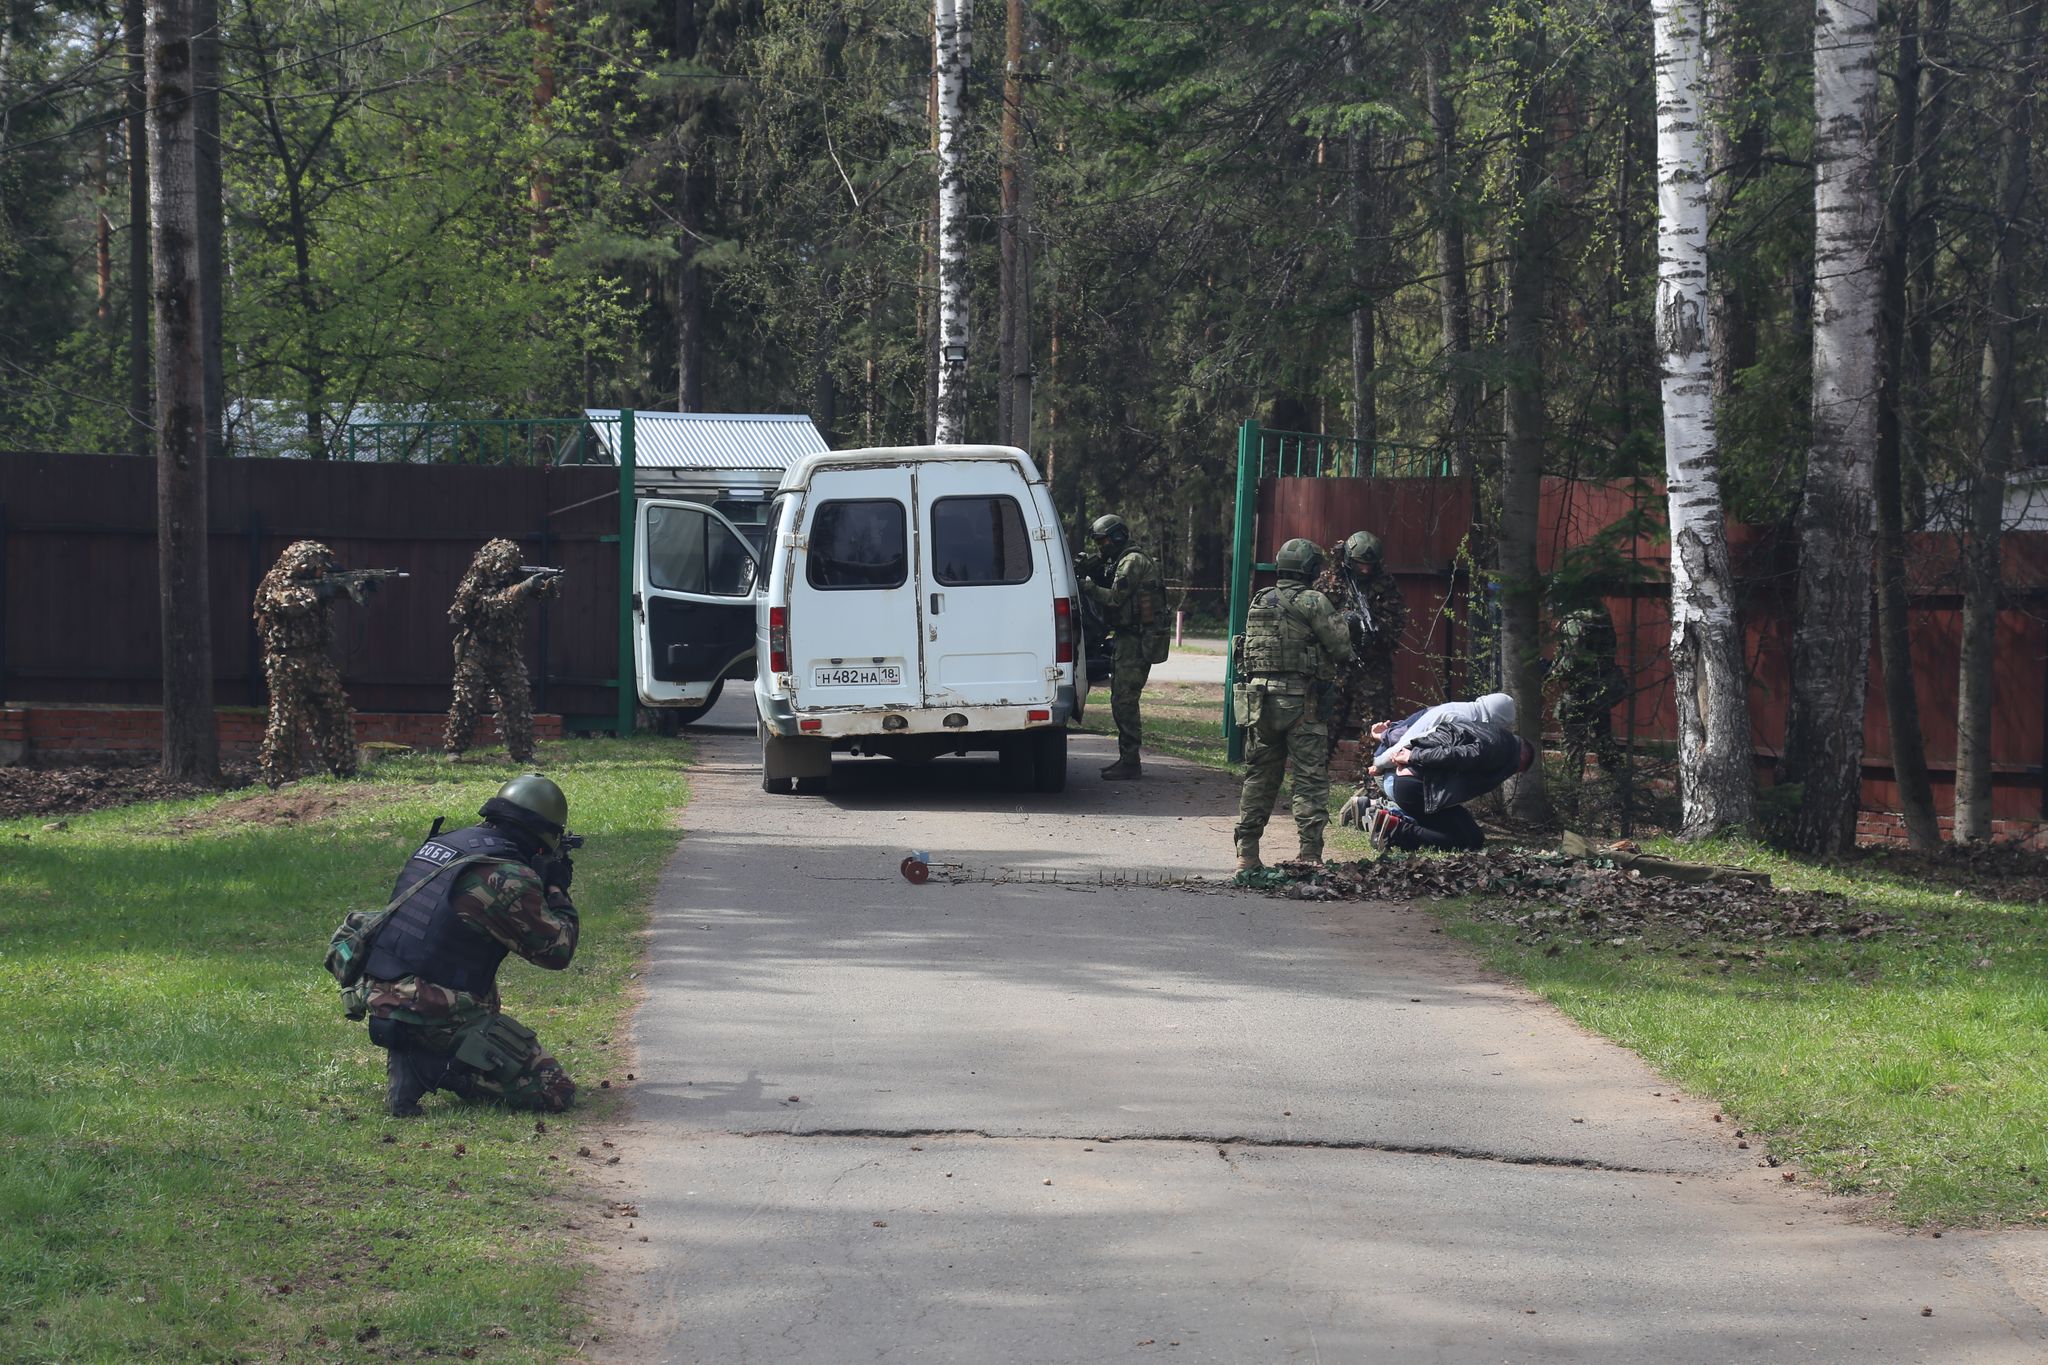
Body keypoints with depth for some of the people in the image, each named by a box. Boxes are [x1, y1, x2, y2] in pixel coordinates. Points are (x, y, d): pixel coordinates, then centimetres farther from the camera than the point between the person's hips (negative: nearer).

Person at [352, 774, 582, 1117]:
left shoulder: (438, 843, 10)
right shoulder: (510, 878, -14)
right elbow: (557, 951, -4)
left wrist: (540, 883, 26)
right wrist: (557, 890, 12)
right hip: (436, 1018, -8)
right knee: (555, 1091, -5)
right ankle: (431, 1068, -10)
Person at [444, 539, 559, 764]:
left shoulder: (512, 580, 6)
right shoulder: (474, 585, -10)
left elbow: (538, 591, -7)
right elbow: (495, 605, -26)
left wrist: (548, 584, -30)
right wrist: (524, 588, -32)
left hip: (507, 654, 5)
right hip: (476, 654, -5)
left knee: (518, 702, -2)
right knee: (468, 702, -4)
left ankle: (522, 753, 0)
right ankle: (454, 748, 4)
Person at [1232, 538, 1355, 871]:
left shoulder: (1259, 602, 11)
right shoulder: (1312, 602, -8)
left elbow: (1251, 648, 14)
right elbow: (1341, 647, -11)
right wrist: (1341, 661, 11)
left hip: (1259, 701, 6)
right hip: (1302, 703, -6)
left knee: (1258, 777, 13)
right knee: (1311, 779, -2)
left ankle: (1246, 855, 13)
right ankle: (1310, 854, -8)